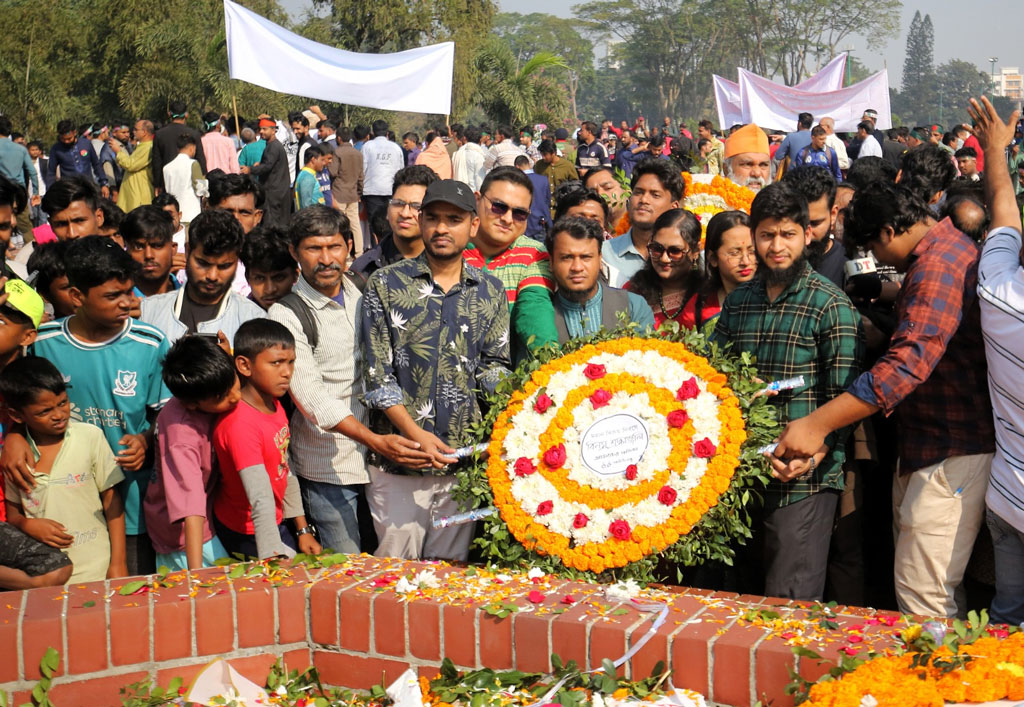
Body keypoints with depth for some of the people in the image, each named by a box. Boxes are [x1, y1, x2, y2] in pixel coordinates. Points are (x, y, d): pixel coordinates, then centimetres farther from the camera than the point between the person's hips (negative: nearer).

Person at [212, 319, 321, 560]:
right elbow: (261, 500, -37)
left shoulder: (275, 405, 0)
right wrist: (274, 556, -41)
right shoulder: (239, 424, -30)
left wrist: (303, 529, 9)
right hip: (247, 534, -8)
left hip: (276, 521, 8)